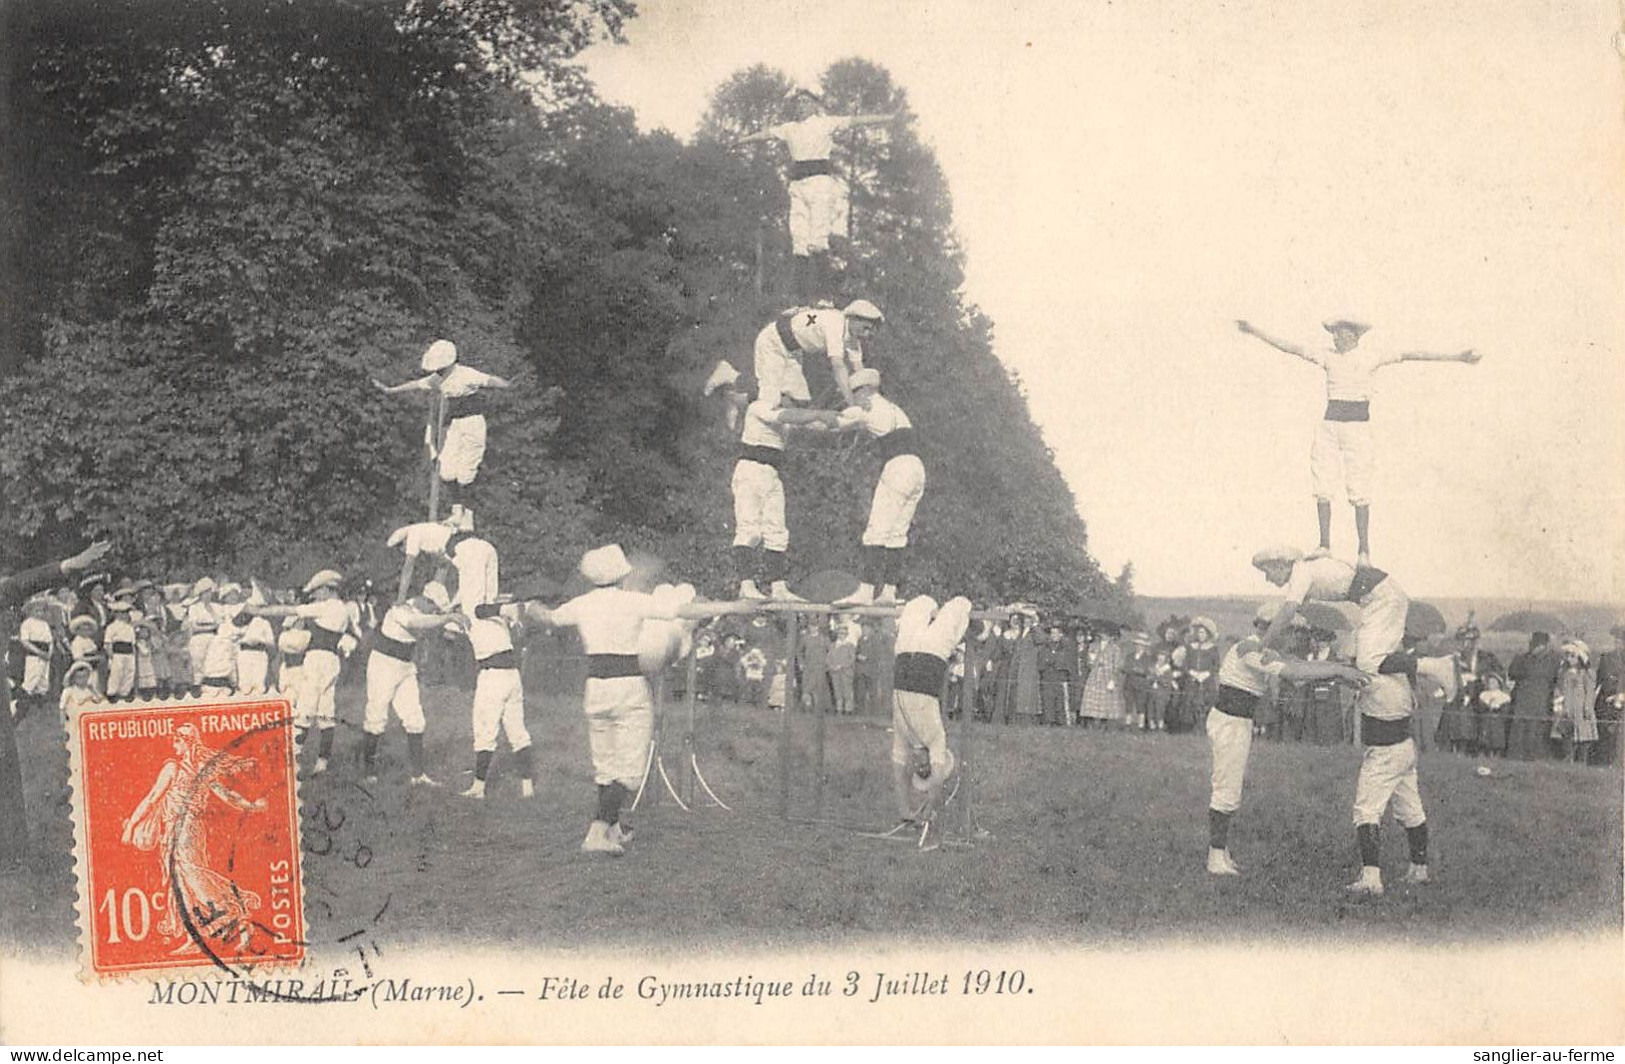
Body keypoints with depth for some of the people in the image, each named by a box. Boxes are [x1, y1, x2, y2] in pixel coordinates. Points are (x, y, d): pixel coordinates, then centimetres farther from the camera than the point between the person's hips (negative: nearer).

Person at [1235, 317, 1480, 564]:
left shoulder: (1370, 356, -2)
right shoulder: (1327, 355, 7)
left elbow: (1409, 356, -7)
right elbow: (1289, 347, 10)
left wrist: (1456, 357, -9)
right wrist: (1255, 332, 10)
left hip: (1358, 426, -4)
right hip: (1329, 423, 4)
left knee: (1359, 493, -3)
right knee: (1322, 489, 1)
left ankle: (1364, 550, 4)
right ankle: (1324, 545, 9)